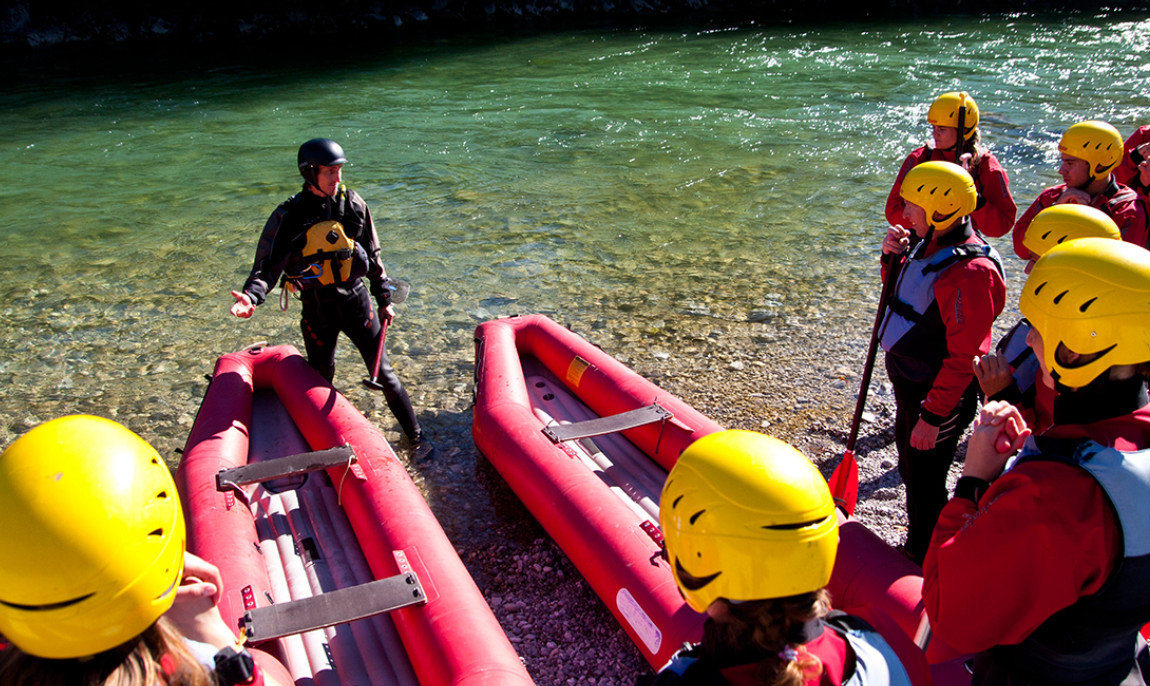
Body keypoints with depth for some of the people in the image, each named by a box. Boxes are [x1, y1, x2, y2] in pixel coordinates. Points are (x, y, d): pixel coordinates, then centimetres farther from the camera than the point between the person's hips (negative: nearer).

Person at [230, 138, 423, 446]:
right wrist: (252, 294, -33)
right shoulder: (290, 215, -10)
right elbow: (268, 264, -13)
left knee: (383, 371, 5)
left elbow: (373, 256, 8)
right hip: (317, 308, -1)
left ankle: (415, 435, 18)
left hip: (356, 299, 1)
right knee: (320, 377, 12)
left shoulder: (353, 204, -1)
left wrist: (384, 299, 8)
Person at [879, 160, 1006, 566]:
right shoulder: (930, 246, 2)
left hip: (939, 395, -10)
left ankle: (925, 565, 23)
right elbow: (901, 295, 19)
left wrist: (933, 416, -24)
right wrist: (893, 257, -1)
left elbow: (964, 357, -26)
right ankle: (915, 546, 44)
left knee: (923, 479, 4)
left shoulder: (971, 271, -27)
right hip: (909, 383, 10)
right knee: (911, 467, 24)